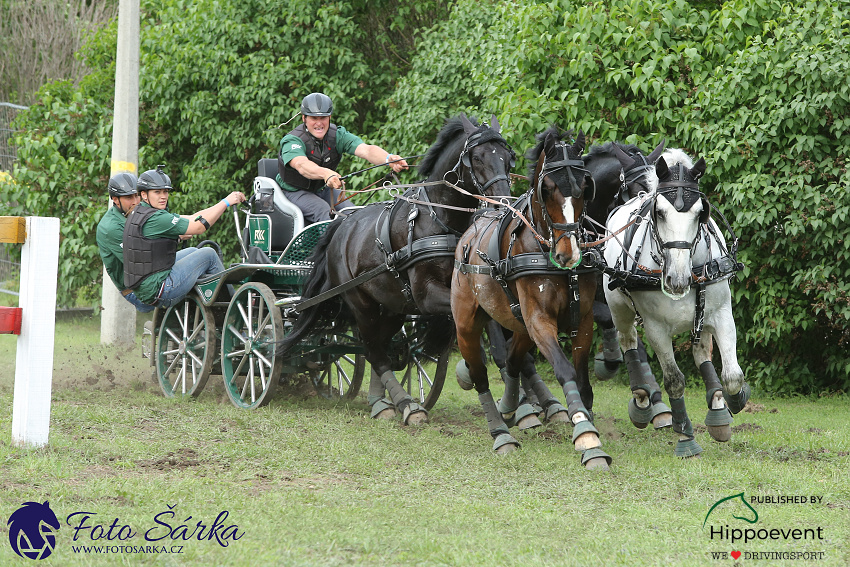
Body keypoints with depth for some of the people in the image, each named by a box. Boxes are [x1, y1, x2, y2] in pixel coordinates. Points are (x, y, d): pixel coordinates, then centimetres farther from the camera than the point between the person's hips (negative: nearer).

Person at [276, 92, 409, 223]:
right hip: (295, 192, -5)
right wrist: (326, 174, -67)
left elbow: (365, 150, -28)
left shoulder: (337, 135, -12)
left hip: (324, 189, 5)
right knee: (324, 212, -31)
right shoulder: (292, 141, -24)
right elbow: (301, 165, -45)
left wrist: (388, 159, -51)